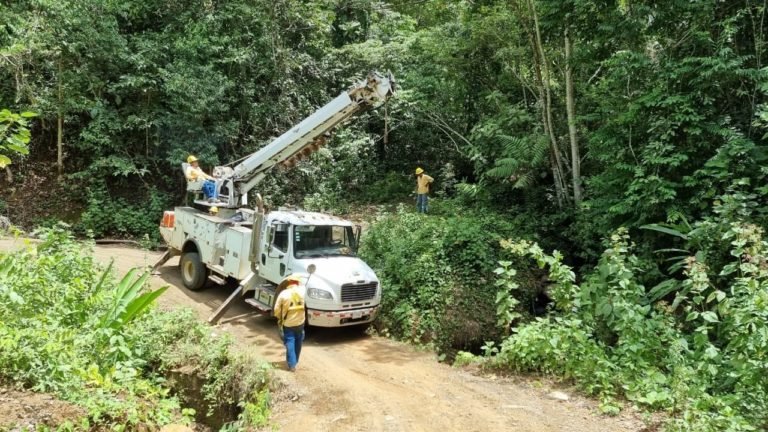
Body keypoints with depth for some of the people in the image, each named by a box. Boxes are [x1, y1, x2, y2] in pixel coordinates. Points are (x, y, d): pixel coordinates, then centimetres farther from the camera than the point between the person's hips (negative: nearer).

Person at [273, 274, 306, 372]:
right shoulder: (302, 291, -9)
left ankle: (292, 364, 0)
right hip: (300, 322, 3)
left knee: (290, 343, 4)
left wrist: (280, 318, 10)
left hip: (288, 324, -3)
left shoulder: (283, 294, -14)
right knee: (298, 343, 18)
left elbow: (277, 310, -9)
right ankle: (295, 361, 32)